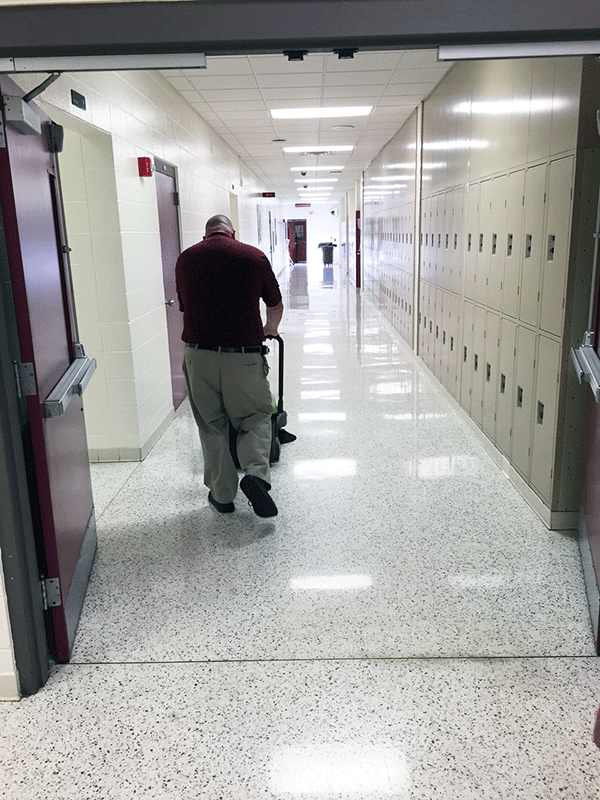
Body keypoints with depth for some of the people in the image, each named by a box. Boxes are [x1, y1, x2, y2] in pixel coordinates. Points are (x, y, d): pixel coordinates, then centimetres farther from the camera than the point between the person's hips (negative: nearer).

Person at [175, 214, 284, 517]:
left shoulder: (186, 259, 7)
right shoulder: (254, 256, 3)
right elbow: (276, 306, 16)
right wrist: (268, 332, 37)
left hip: (199, 355, 2)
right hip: (244, 355, -1)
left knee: (212, 426, 15)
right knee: (256, 417, 15)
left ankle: (221, 494, 20)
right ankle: (256, 473, -7)